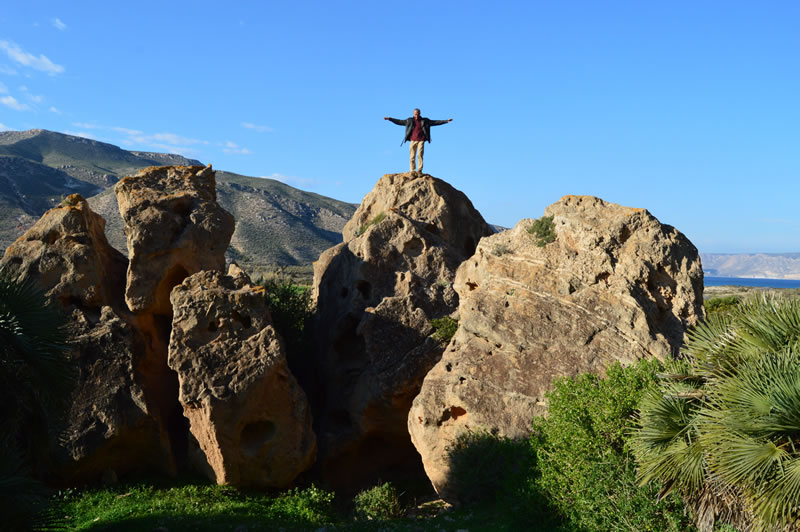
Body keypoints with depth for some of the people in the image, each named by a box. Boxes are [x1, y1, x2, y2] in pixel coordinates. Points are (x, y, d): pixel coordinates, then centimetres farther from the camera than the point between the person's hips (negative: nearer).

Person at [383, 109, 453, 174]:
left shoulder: (425, 120, 9)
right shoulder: (409, 120, 11)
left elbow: (435, 122, 8)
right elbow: (400, 122, 14)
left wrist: (446, 121, 3)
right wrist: (389, 119, 10)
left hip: (421, 140, -1)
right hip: (413, 140, 1)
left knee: (420, 155, -12)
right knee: (412, 156, -3)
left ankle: (420, 170, -8)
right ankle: (412, 170, 2)